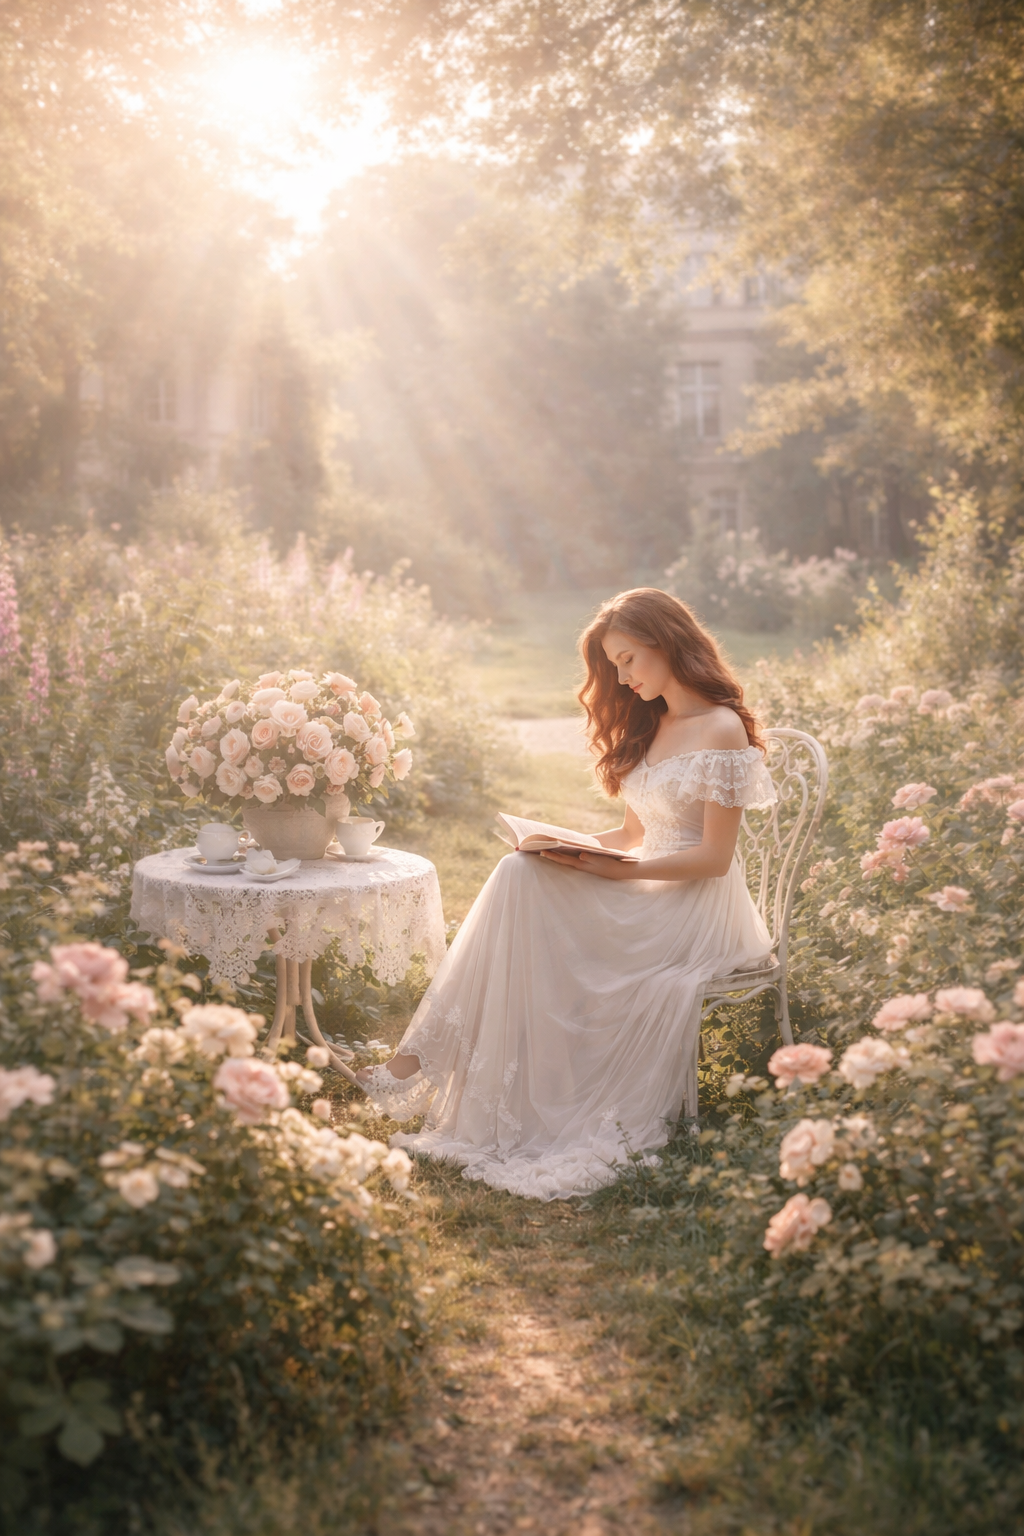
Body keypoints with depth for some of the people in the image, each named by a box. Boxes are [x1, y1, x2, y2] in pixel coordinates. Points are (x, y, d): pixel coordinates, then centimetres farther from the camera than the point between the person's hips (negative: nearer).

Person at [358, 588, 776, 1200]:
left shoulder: (723, 730, -9)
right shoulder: (651, 724, 17)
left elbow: (714, 857, -13)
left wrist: (618, 871, -20)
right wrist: (573, 848, 0)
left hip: (696, 913, -7)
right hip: (647, 895, 7)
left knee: (524, 886, -24)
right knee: (519, 876, -20)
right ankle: (427, 1058, -24)